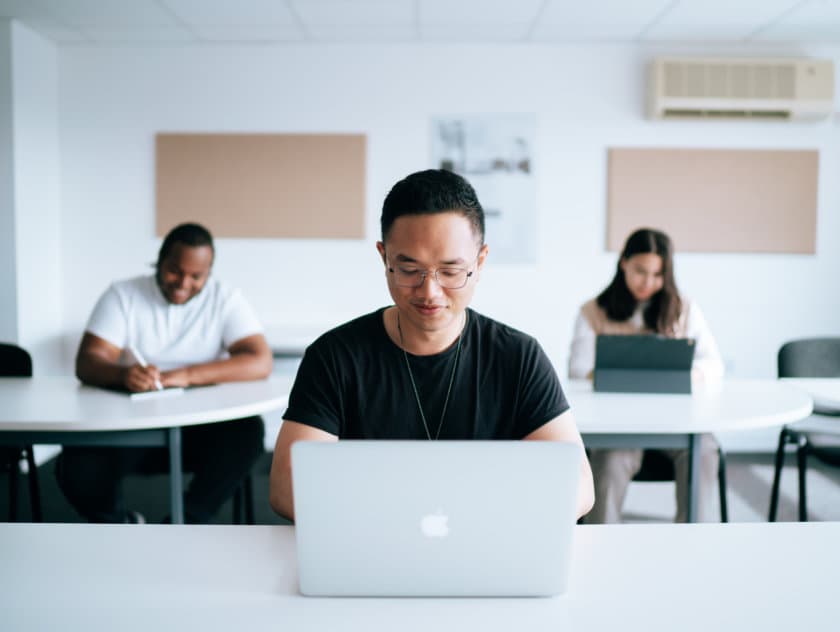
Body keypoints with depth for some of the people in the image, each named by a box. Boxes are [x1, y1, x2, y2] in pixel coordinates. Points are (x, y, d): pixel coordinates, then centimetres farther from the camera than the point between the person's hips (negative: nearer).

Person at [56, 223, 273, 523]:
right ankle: (120, 523, 10)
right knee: (77, 470, -25)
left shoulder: (225, 299, -1)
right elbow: (87, 363, -9)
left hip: (200, 428, 0)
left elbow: (259, 362, -15)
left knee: (246, 431, -30)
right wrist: (122, 374, -33)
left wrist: (187, 375, -28)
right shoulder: (123, 295, 1)